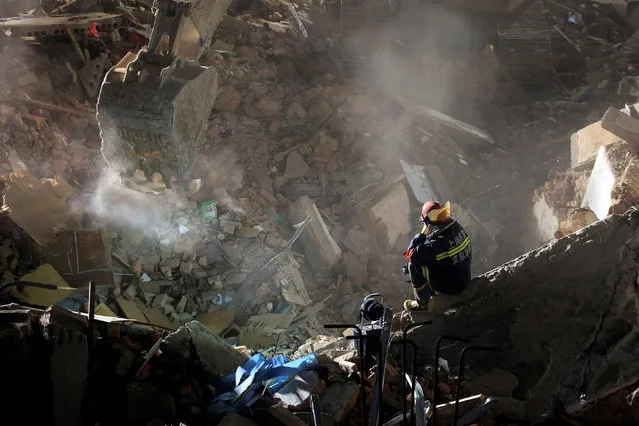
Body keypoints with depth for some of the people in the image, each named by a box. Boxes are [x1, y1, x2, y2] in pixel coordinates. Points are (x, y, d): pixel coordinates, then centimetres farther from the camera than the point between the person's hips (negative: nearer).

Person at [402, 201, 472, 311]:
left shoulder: (436, 246, -33)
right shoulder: (457, 228, -9)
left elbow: (410, 255, -27)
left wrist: (422, 234, -19)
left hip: (448, 289, -8)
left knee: (413, 265, -1)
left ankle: (422, 303, 16)